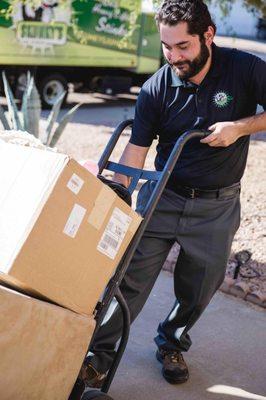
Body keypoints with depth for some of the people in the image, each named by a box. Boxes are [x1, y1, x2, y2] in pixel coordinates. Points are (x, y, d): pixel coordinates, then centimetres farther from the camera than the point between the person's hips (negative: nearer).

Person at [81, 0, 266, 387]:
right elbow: (135, 151, -9)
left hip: (216, 208, 0)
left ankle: (172, 344, 39)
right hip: (161, 196, 0)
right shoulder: (156, 88, -10)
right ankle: (99, 354, 11)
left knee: (197, 290, 13)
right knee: (130, 277, -4)